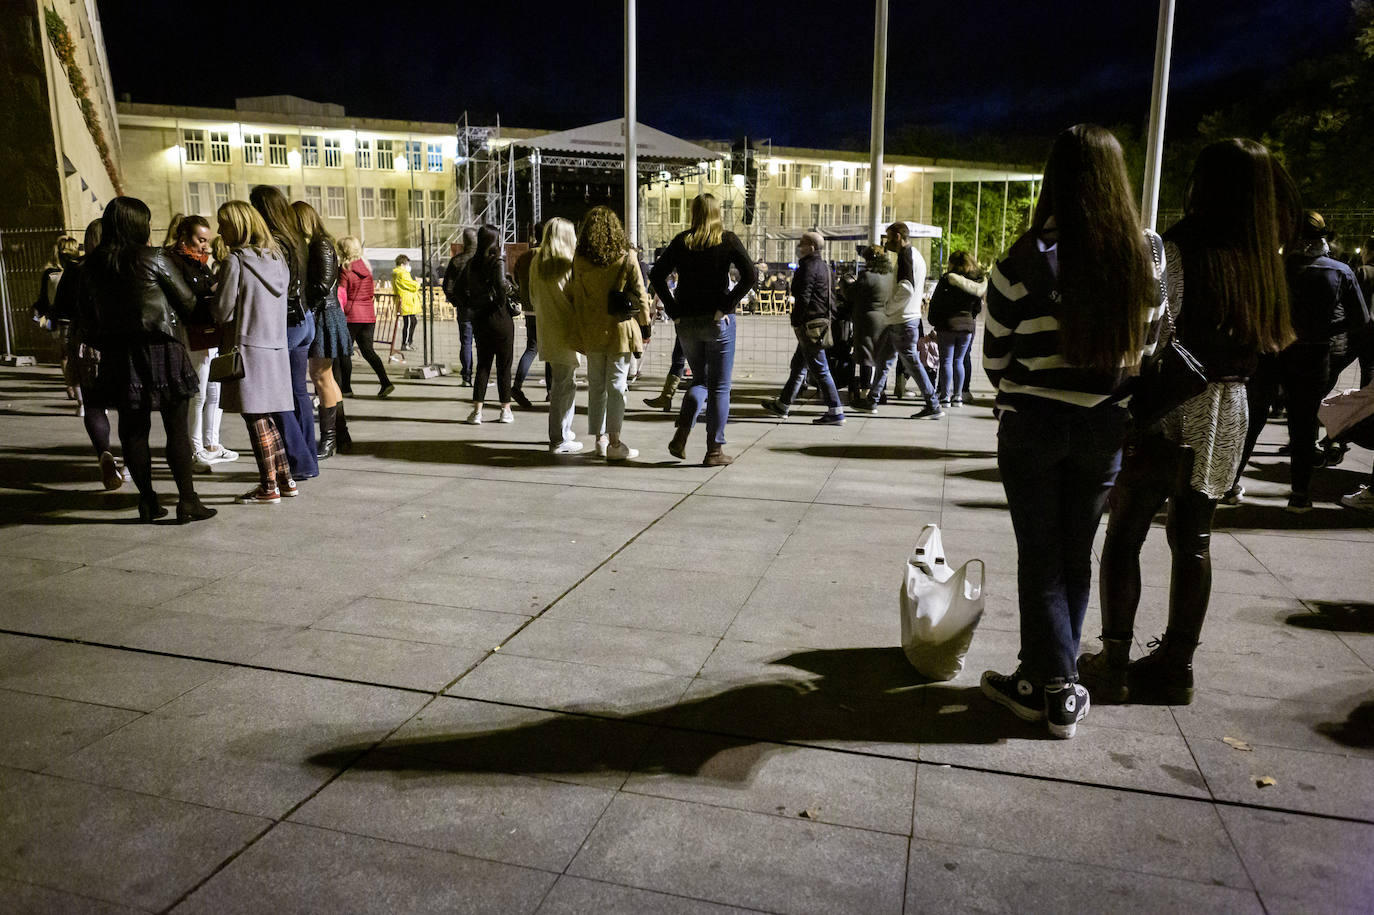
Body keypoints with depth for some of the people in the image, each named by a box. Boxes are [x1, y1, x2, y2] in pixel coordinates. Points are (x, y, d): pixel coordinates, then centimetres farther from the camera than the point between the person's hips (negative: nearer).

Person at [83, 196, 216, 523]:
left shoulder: (91, 266, 5)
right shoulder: (155, 258, -8)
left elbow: (87, 312, 8)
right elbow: (188, 302, -4)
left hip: (117, 356, 5)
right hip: (161, 349, -4)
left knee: (133, 429, 10)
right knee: (178, 429, 1)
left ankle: (147, 501, 15)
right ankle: (187, 501, 1)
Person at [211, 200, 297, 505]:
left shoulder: (236, 260, -10)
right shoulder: (277, 256, 11)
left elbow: (223, 311, -9)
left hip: (248, 348, -7)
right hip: (276, 345, 7)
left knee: (256, 418, -1)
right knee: (268, 416, 14)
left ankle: (268, 487, 2)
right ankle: (285, 479, 16)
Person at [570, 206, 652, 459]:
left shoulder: (580, 260, -1)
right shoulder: (627, 257, -7)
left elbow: (575, 296, 3)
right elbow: (640, 294, -4)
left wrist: (579, 331, 11)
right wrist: (645, 325, 7)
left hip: (591, 332, 3)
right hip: (619, 329, -2)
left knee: (596, 386, 11)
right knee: (616, 386, 1)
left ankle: (599, 439, 18)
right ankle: (614, 443, 3)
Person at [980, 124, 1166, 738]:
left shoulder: (1026, 261, -14)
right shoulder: (1148, 254, -4)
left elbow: (995, 356, -4)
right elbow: (1147, 343, 6)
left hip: (1032, 426, -3)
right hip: (1104, 427, 3)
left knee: (1040, 559, 8)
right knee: (1076, 556, 15)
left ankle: (1053, 687, 14)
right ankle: (1048, 679, 24)